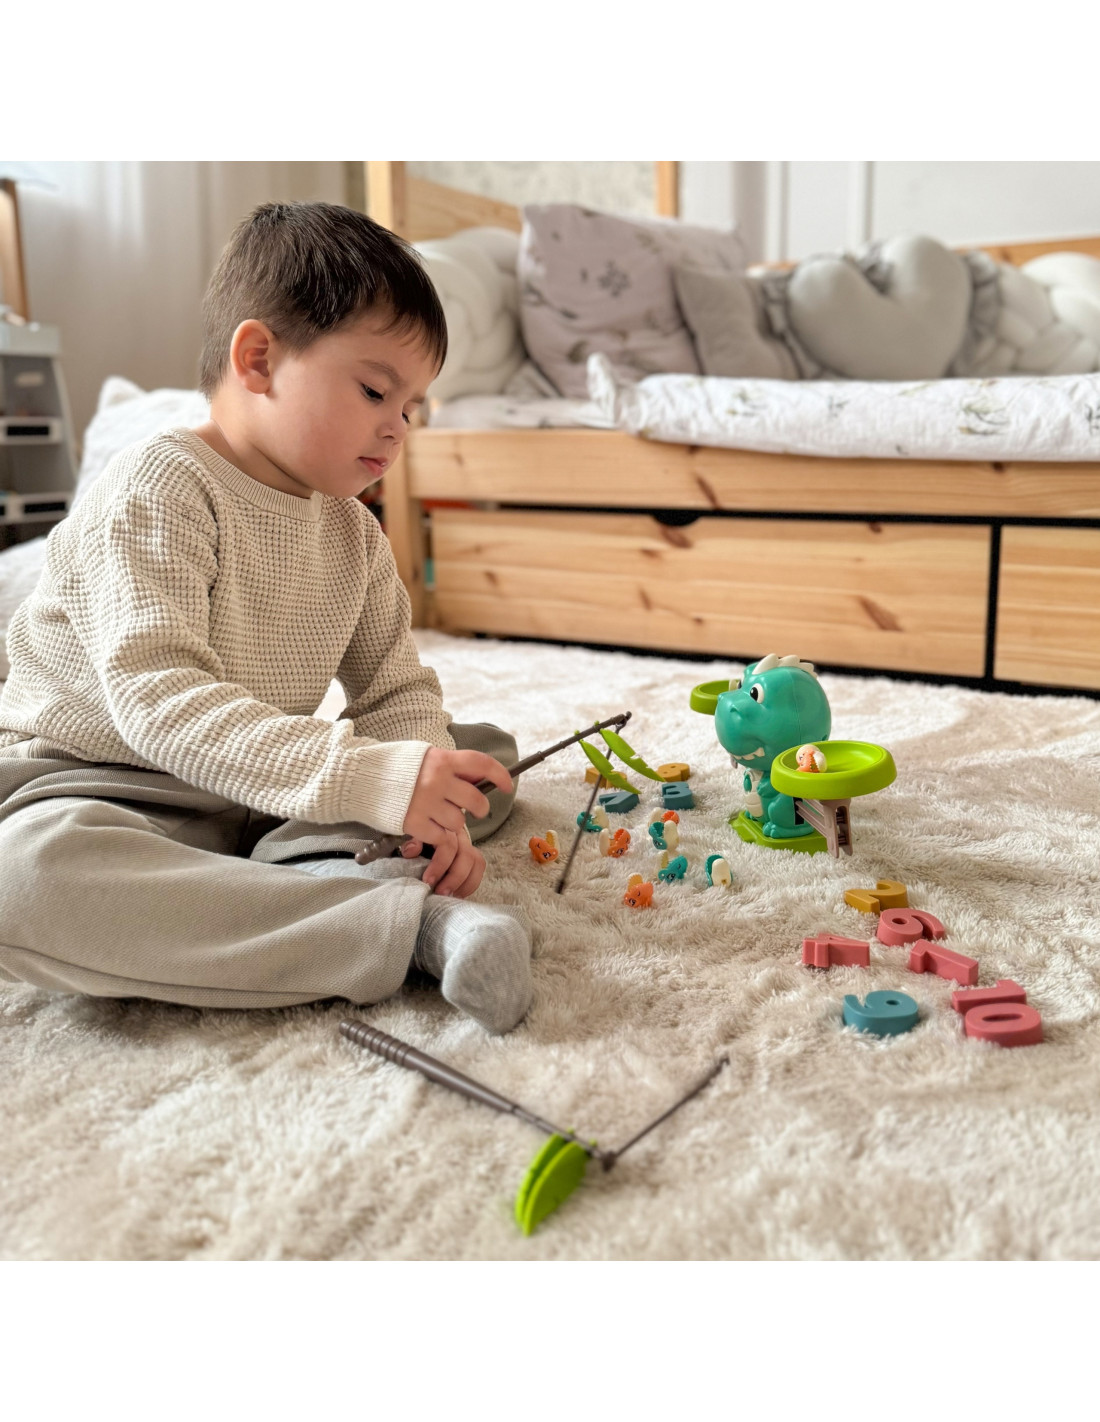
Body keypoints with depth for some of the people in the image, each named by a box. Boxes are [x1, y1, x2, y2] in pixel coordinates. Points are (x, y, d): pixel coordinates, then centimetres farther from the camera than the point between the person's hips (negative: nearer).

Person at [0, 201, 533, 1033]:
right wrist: (369, 779, -39)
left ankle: (317, 873, -29)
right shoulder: (159, 490, -18)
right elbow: (155, 698, -30)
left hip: (270, 794, 6)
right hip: (99, 779, -6)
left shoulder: (355, 534, 5)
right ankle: (410, 927, -41)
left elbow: (398, 690, 4)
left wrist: (427, 813, -18)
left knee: (486, 753, -1)